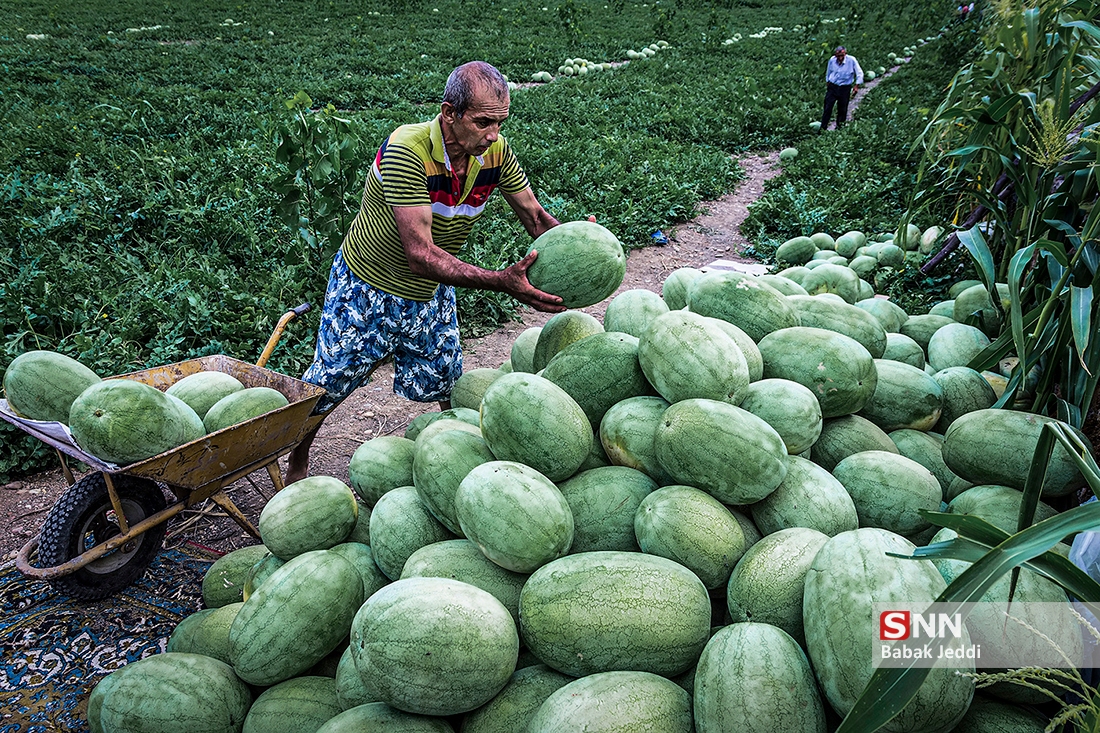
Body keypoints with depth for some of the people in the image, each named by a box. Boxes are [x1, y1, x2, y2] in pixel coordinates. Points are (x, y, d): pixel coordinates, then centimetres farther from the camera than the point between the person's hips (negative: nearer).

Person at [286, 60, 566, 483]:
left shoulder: (495, 152, -15)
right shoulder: (407, 151, -34)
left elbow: (536, 217, -6)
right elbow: (420, 254, -40)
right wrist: (501, 281, -49)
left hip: (432, 294, 5)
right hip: (366, 288, -4)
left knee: (451, 391, 12)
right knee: (326, 386, 10)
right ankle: (296, 464, 35)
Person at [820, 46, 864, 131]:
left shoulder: (851, 60, -15)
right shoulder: (832, 60, -6)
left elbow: (859, 73, -6)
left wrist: (856, 85, -11)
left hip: (845, 88, -2)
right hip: (832, 87, 2)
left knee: (842, 110, 7)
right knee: (827, 108, -1)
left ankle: (839, 128, 22)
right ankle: (822, 129, 7)